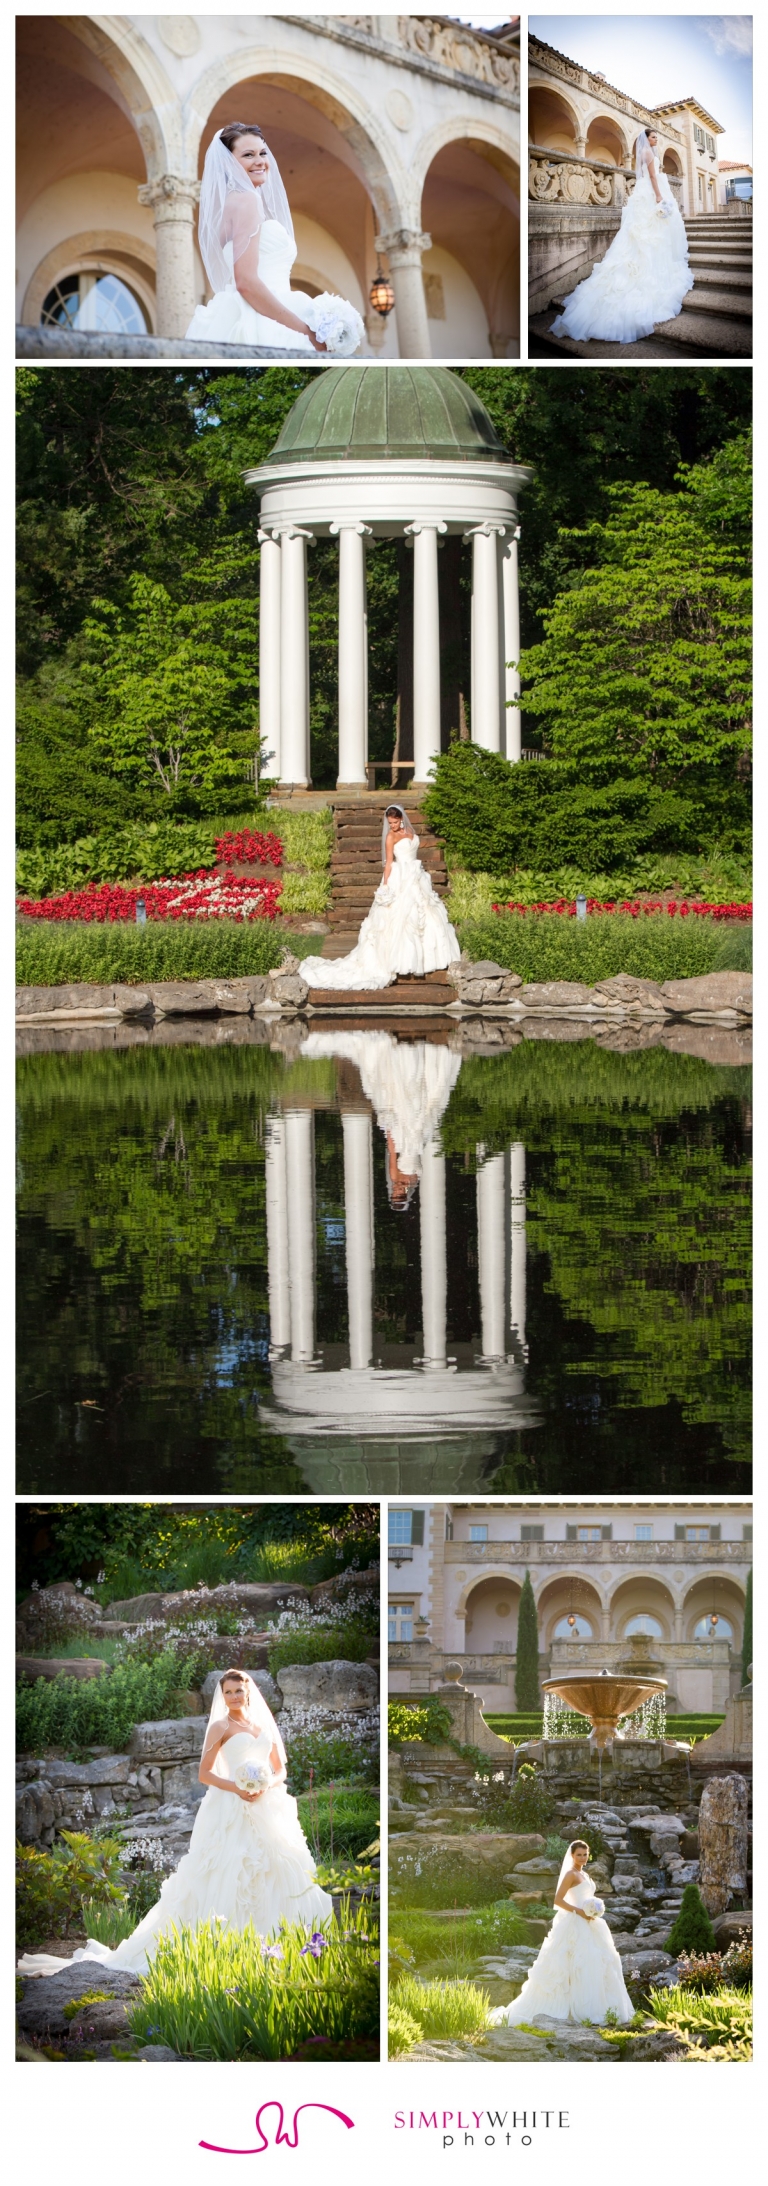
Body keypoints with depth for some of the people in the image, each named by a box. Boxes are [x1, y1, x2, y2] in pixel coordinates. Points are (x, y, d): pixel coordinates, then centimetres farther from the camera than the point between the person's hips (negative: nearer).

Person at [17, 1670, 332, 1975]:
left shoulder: (264, 1726, 15)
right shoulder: (221, 1727, 1)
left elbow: (280, 1769, 15)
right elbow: (205, 1773, -4)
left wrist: (266, 1787, -7)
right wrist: (237, 1788, -18)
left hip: (268, 1810, 5)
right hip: (233, 1812, -5)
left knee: (272, 1872, -2)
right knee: (230, 1875, -11)